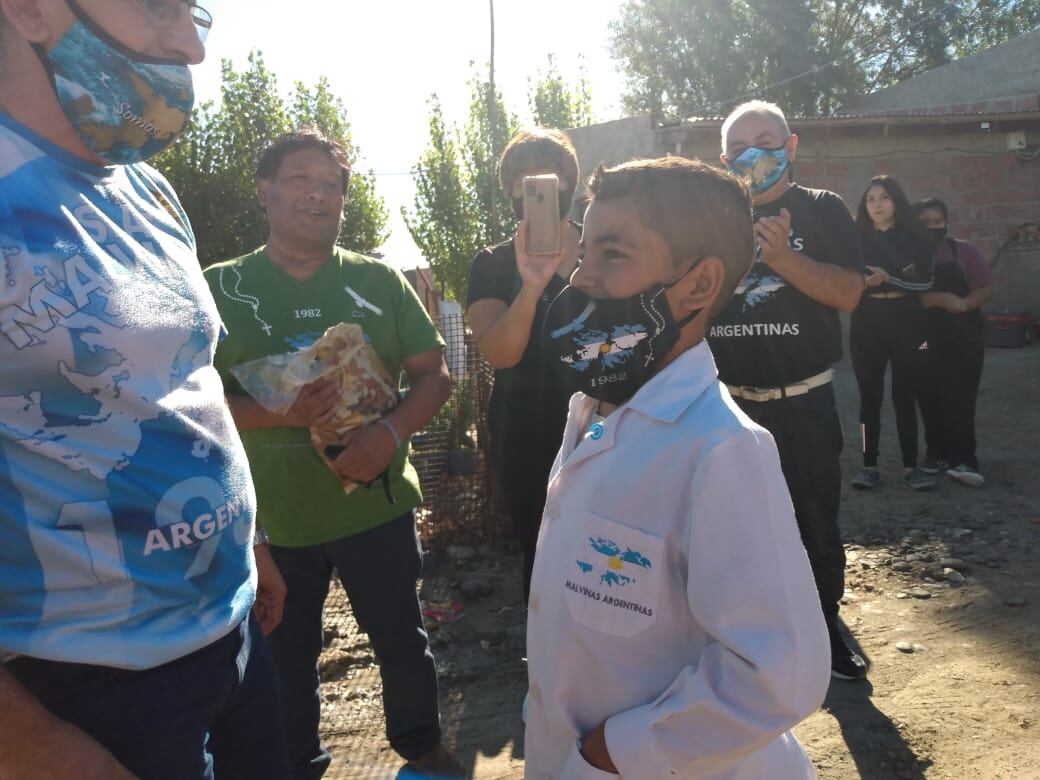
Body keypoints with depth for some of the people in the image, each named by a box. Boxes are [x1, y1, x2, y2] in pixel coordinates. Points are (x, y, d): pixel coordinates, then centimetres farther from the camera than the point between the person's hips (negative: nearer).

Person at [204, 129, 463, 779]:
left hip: (378, 505, 1)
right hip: (270, 519, 0)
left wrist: (392, 432, -18)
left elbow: (434, 372, 1)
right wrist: (281, 415, -23)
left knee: (403, 640, 16)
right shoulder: (221, 288, -2)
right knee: (284, 659, 18)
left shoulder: (380, 280, 1)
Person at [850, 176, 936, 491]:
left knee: (905, 396, 3)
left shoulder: (914, 237, 6)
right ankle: (870, 465, 7)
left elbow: (926, 281, -4)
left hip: (907, 324, 0)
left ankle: (911, 466, 10)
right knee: (870, 397, 1)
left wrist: (888, 278, -16)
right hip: (866, 326, 0)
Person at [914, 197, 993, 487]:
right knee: (931, 400, 5)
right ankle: (937, 453, 17)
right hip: (924, 338, 1)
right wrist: (942, 299, -20)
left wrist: (962, 304, -18)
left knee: (960, 399, -6)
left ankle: (962, 461, -6)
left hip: (963, 336, 0)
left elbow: (986, 288, 0)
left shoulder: (965, 251, 6)